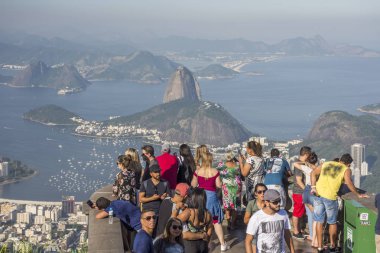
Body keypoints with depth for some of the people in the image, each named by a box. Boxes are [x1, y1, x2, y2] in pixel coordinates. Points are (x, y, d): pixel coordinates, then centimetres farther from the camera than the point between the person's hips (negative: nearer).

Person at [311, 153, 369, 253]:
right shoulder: (346, 170, 1)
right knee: (332, 222, 16)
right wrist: (358, 194, -7)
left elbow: (313, 173, 11)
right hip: (330, 197, -4)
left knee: (319, 221, 14)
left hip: (318, 194, 4)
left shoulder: (326, 164, 16)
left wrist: (313, 187, 5)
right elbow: (349, 183, -15)